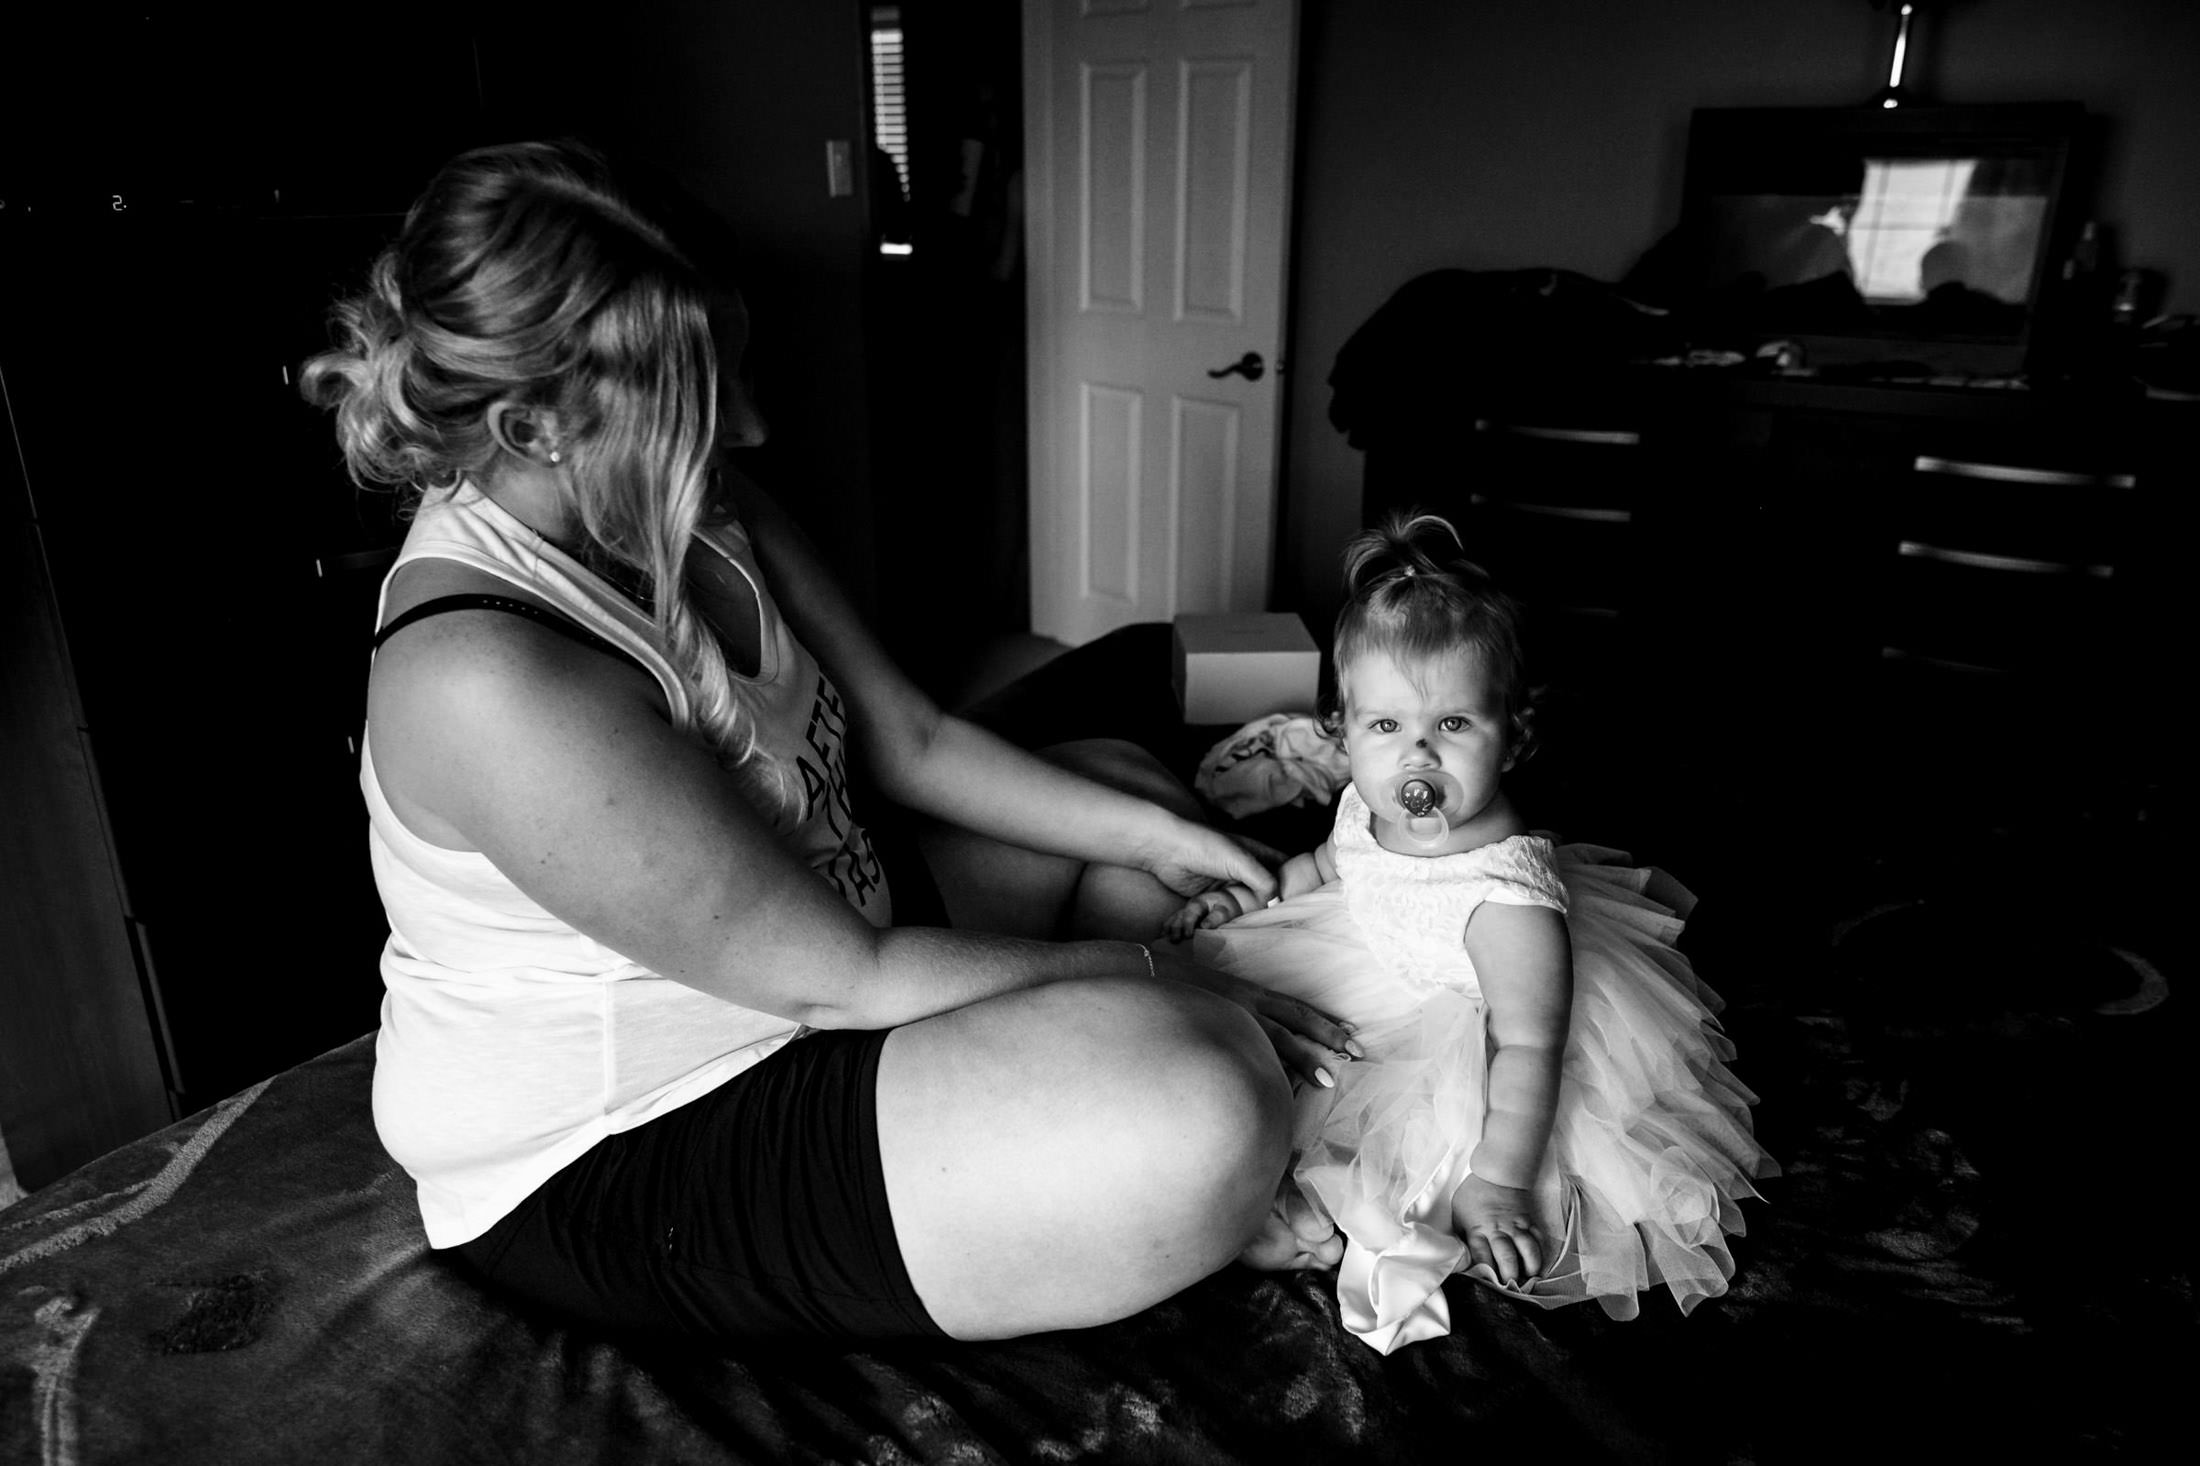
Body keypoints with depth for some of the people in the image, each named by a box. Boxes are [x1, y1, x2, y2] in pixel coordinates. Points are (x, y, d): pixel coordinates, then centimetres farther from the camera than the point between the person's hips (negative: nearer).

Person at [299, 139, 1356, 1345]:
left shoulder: (694, 512, -3)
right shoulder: (484, 680, -31)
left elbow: (908, 742, 2)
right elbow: (836, 979, -27)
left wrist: (1154, 837, -3)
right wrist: (1139, 972, -19)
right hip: (616, 1154, -9)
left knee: (1121, 792, 17)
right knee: (1198, 1114, -28)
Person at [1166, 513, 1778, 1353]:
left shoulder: (1506, 895, -36)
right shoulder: (1367, 811, -12)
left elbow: (1529, 1045, -34)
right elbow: (1327, 867, 13)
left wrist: (1497, 1183, -37)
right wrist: (1247, 889, 0)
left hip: (1467, 1060, -8)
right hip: (1380, 1010, 8)